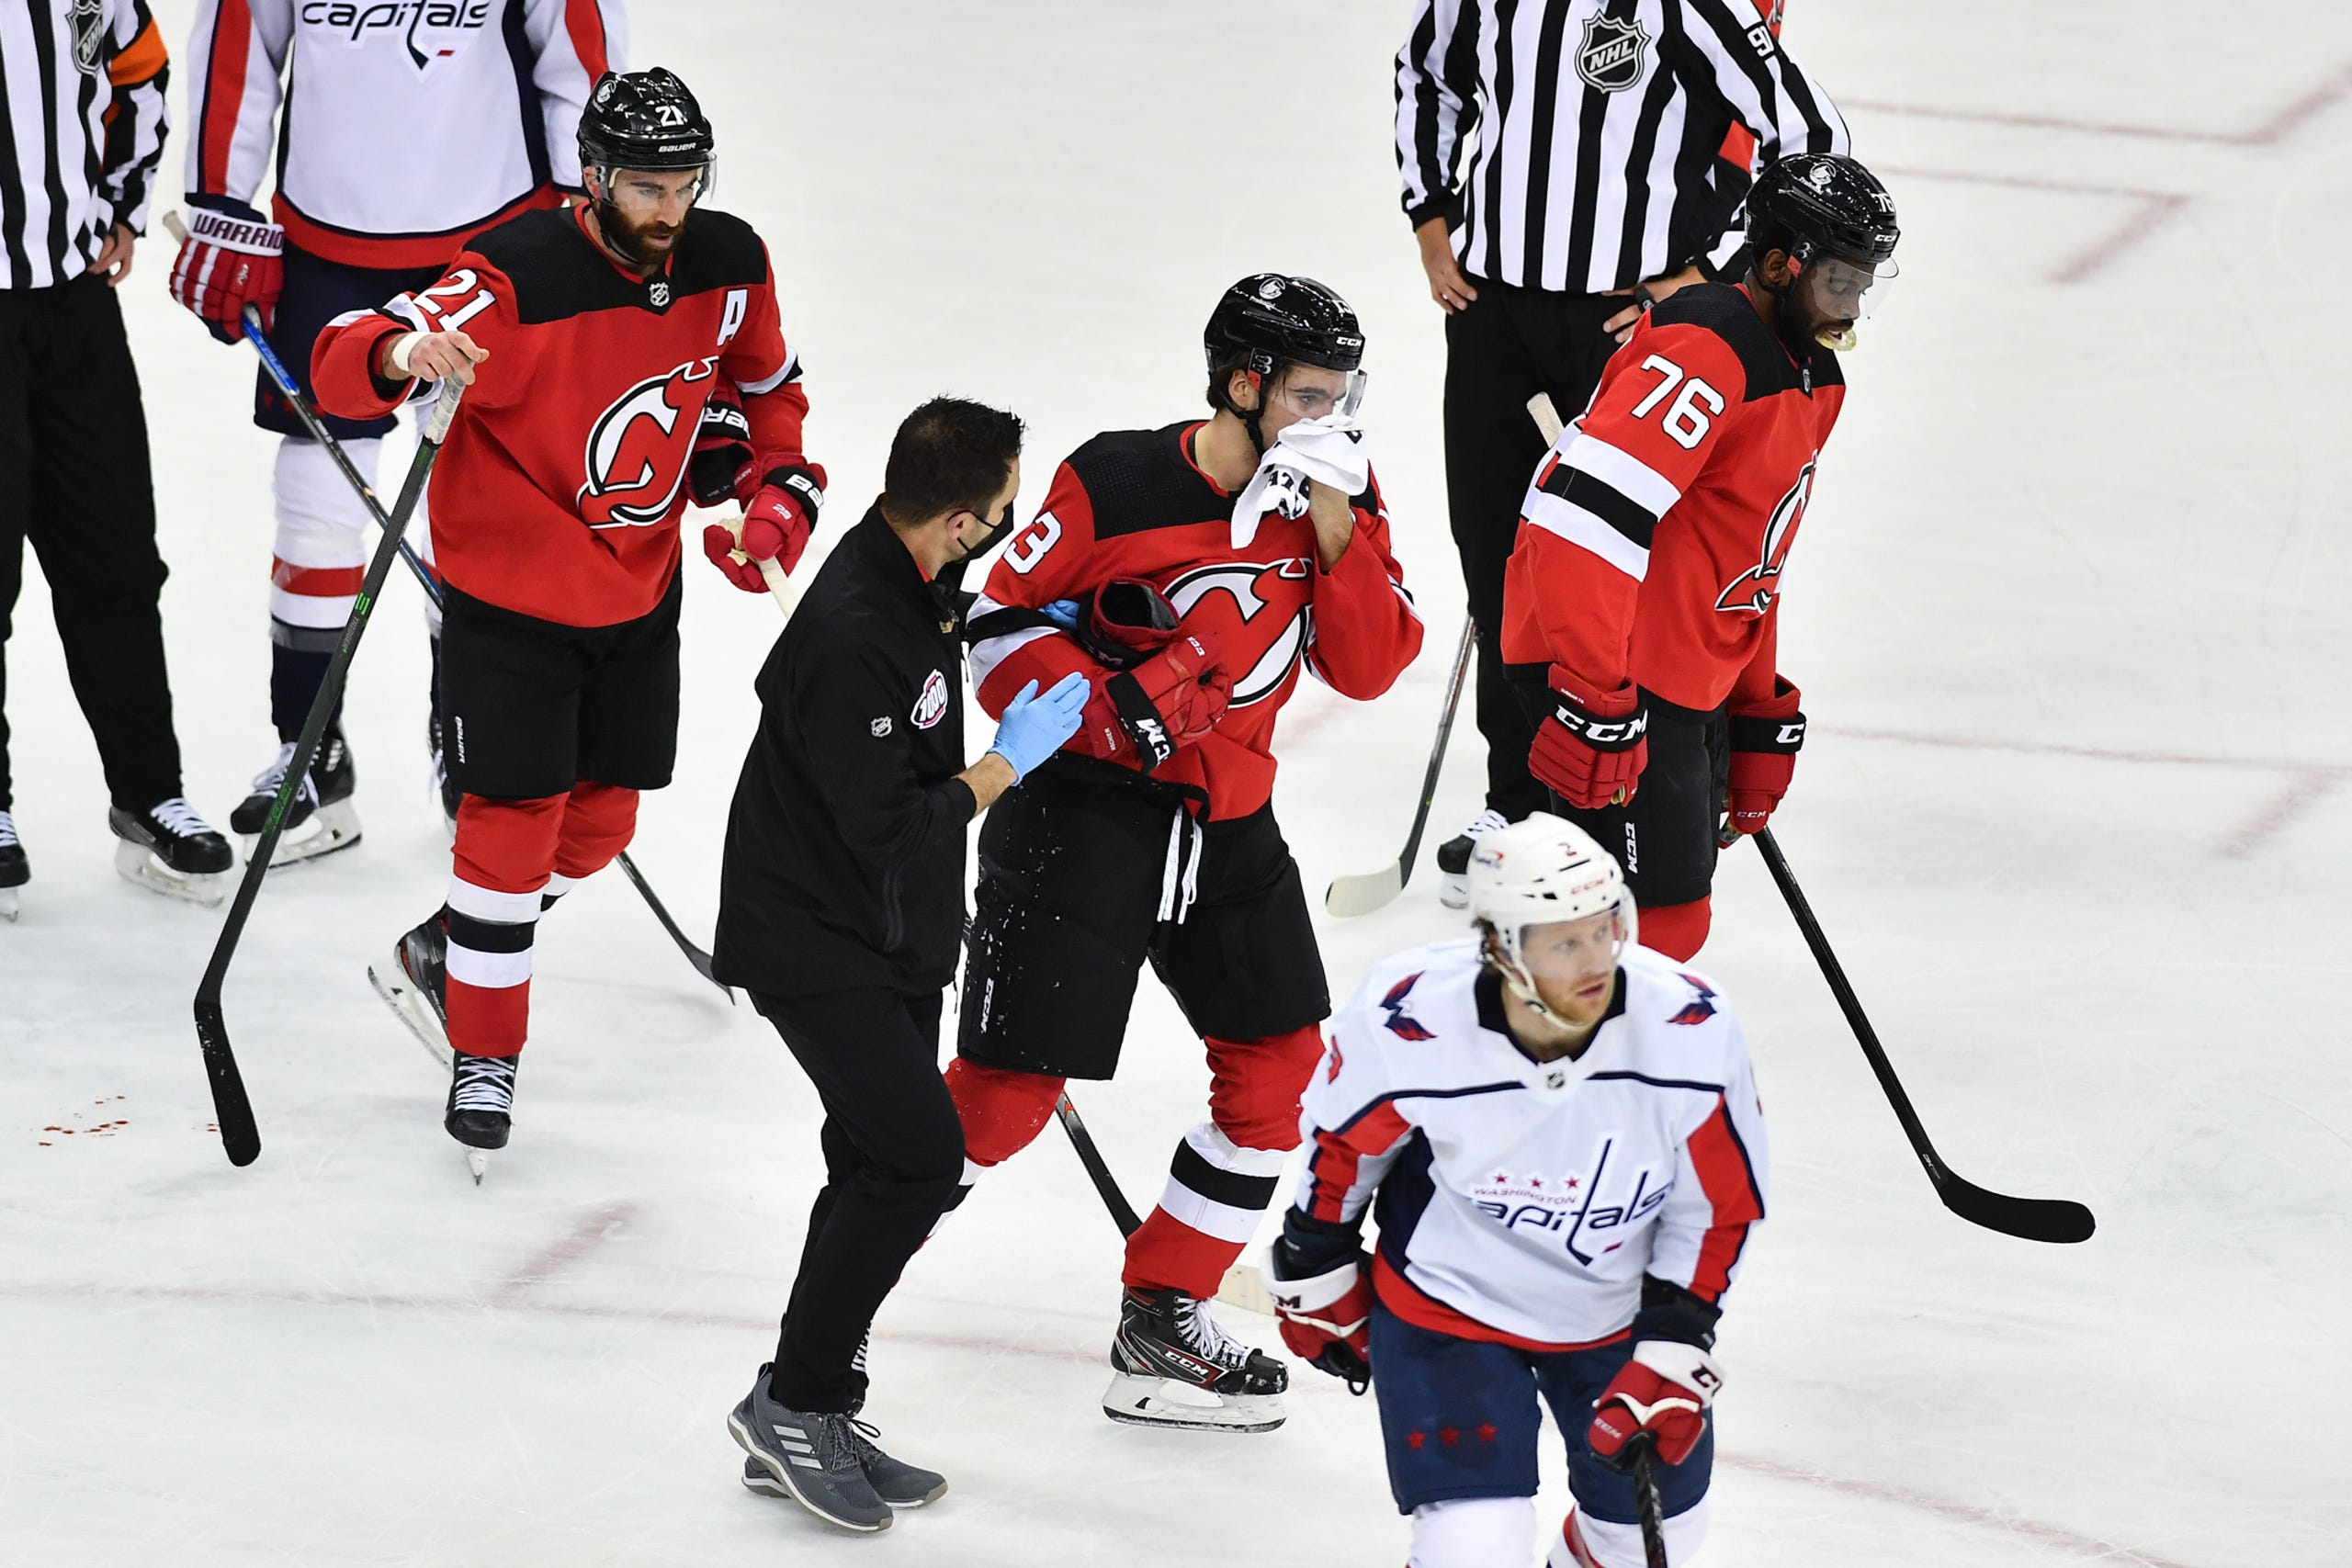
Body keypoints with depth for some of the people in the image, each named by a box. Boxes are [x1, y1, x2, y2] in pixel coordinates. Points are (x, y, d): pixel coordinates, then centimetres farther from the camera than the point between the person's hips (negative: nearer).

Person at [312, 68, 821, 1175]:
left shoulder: (728, 267, -9)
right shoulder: (519, 278, -28)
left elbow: (767, 383, 13)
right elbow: (342, 367, -34)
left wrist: (780, 490, -2)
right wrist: (404, 350, -56)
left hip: (640, 591, 6)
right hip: (508, 595, -6)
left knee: (600, 822, 15)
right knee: (516, 821, -5)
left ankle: (445, 955, 36)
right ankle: (482, 1056, 10)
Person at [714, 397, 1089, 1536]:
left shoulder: (919, 572, -1)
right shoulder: (852, 634, -31)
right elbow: (884, 828, -26)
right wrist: (1006, 765, -17)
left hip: (894, 930, 10)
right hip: (813, 937, -10)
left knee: (884, 1164, 12)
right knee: (918, 1155, -14)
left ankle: (810, 1426, 22)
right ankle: (790, 1406, -2)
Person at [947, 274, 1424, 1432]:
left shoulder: (1336, 498, 1)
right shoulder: (1117, 485, -15)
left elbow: (1369, 665, -5)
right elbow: (1002, 625, -10)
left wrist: (1335, 528, -17)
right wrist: (1114, 707, -24)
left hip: (1226, 815, 6)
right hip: (1083, 804, -6)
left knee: (1278, 1061, 5)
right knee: (1008, 1087, -7)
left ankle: (1162, 1321, 18)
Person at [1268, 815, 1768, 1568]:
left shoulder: (1690, 1030, -25)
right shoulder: (1406, 1027, -29)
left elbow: (1721, 1204, -10)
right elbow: (1341, 1138, -6)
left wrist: (1671, 1354, -14)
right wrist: (1318, 1270, 6)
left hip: (1619, 1305, 3)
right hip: (1449, 1300, -3)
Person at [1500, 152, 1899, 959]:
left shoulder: (1813, 373, 13)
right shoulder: (1705, 351, -21)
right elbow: (1583, 513, -31)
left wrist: (1761, 717, 24)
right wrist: (1595, 700, -32)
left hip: (1689, 679, 10)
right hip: (1611, 672, -10)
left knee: (1674, 909, 14)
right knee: (1662, 917, -10)